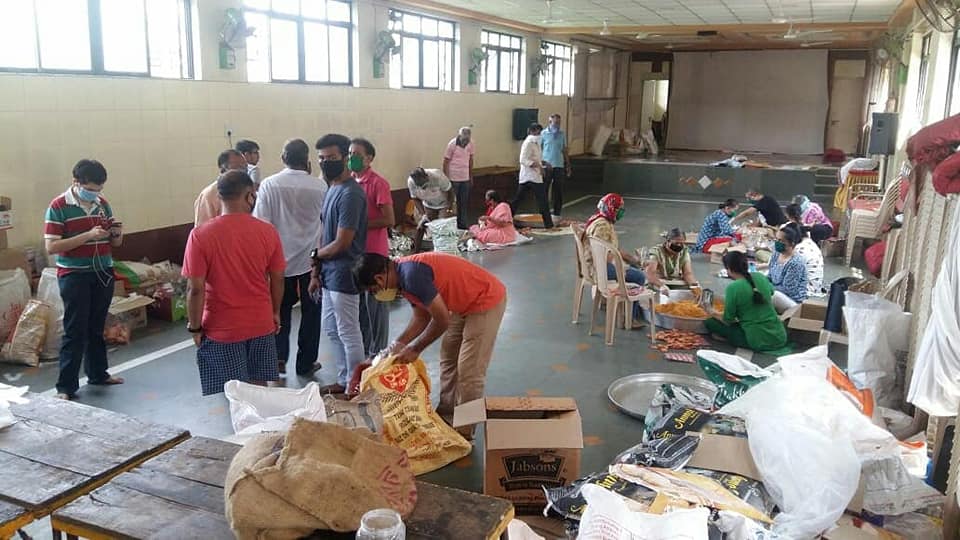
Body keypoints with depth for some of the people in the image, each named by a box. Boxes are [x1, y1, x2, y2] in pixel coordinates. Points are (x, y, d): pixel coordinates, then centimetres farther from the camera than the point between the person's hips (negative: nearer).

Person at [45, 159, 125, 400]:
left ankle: (98, 373, 28)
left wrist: (117, 233, -10)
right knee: (75, 332, -3)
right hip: (74, 276, -5)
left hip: (103, 273, 5)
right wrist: (88, 235, -24)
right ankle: (66, 386, 4)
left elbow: (115, 243, 13)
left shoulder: (103, 204, 6)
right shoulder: (59, 206, -10)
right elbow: (51, 246, -16)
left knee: (97, 328, 15)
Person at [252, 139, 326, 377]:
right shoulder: (320, 186, -10)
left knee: (281, 309, 18)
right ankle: (306, 363, 20)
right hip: (311, 258, 0)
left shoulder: (269, 185, -10)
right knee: (310, 311, 12)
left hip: (281, 258, 1)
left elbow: (261, 223, -8)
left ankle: (279, 356, 8)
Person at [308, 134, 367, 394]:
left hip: (344, 273, -10)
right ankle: (344, 380, 32)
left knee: (348, 333, 2)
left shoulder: (350, 194, -19)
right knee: (332, 329, 18)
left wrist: (315, 256, -3)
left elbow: (341, 243, -21)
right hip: (330, 271, 10)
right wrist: (316, 272, 11)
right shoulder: (332, 189, 11)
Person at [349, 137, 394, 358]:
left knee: (376, 304, 3)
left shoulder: (378, 183, -13)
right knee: (358, 302, 16)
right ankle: (363, 349, 29)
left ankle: (377, 353, 14)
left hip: (374, 253, -7)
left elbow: (389, 220, -17)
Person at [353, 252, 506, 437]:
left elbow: (442, 319, -25)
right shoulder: (403, 273, 3)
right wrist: (399, 344, 0)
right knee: (448, 360, 17)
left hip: (487, 300, -10)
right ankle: (445, 416, 29)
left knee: (469, 371, -4)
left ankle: (463, 432, 8)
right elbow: (422, 317, 11)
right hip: (465, 304, 10)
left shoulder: (412, 275, -28)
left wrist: (415, 350, -14)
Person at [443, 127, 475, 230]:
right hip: (453, 179, -5)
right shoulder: (452, 144, -14)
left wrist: (471, 177, 14)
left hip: (465, 179, 5)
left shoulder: (470, 144, 0)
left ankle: (462, 226, 20)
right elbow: (446, 162, -9)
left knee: (464, 203, 10)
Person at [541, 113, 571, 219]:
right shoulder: (543, 134, -1)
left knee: (558, 190, 6)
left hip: (559, 166, 3)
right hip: (546, 166, -3)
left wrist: (568, 165, 12)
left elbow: (565, 150, 15)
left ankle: (557, 213, 15)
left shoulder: (562, 134, 9)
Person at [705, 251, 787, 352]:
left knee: (710, 322, 4)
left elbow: (728, 320, -6)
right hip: (780, 338, 5)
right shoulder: (761, 277, 2)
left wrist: (714, 313, 15)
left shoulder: (733, 288, -14)